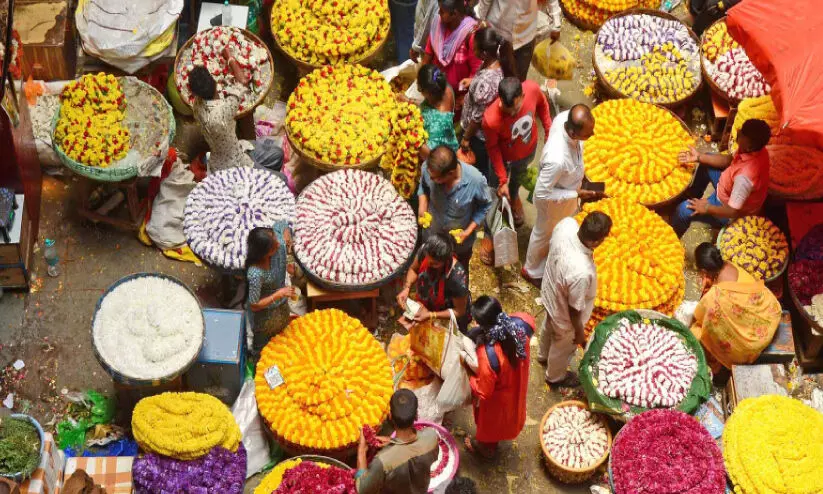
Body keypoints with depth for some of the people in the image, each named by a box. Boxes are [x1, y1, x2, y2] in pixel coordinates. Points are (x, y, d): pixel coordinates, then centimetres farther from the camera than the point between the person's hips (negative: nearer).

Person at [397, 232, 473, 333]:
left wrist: (431, 316, -33)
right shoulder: (424, 251, -30)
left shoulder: (457, 278, -43)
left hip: (449, 317, -4)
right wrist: (406, 288, -22)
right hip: (427, 306, 5)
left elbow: (459, 311, -26)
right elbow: (413, 269, -6)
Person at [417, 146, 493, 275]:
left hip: (460, 240, -2)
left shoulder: (475, 180, -37)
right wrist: (422, 203, -19)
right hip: (433, 235, 2)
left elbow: (485, 206, -15)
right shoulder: (428, 168, -31)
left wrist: (469, 230, -20)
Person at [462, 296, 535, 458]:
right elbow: (529, 320, -1)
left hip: (496, 400, -5)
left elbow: (483, 392, -30)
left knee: (489, 422, 30)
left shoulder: (488, 355, -46)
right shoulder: (518, 325, -30)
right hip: (515, 387, 5)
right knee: (499, 420, 37)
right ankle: (492, 441, 66)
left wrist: (467, 366, -19)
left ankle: (485, 446, 60)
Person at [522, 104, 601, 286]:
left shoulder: (566, 118, -29)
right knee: (545, 234, 25)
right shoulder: (557, 160, -49)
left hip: (567, 186, 7)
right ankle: (532, 271, 55)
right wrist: (576, 194, -25)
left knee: (564, 228, 36)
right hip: (554, 199, -7)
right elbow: (542, 193, -33)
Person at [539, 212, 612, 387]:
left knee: (549, 327, 38)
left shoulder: (567, 224, -31)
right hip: (564, 313, -6)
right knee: (563, 346, 28)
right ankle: (556, 376, 59)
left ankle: (544, 355, 70)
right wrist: (579, 332, -8)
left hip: (549, 291, 6)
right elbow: (574, 309, -29)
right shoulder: (581, 273, -48)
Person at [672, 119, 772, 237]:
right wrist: (699, 157, -4)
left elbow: (733, 212, -34)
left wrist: (707, 208, -20)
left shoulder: (745, 176, -44)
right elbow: (730, 160, 1)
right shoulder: (756, 149, -19)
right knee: (706, 164, 19)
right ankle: (693, 196, 43)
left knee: (683, 210, -10)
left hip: (729, 208, -8)